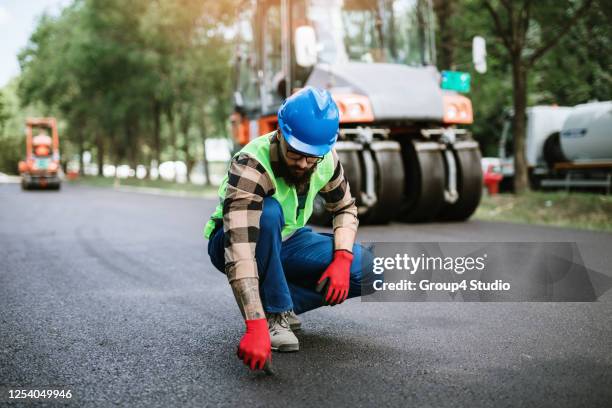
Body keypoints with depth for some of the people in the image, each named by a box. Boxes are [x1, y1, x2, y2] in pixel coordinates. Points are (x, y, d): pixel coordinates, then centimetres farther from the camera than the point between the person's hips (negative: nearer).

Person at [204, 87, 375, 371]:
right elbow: (239, 250, -45)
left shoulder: (326, 160, -16)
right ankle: (274, 315, -23)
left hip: (287, 243, 5)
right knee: (268, 212, -39)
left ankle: (279, 305, -2)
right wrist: (255, 326, -54)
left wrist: (342, 259, -17)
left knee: (366, 268, -14)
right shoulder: (250, 166, -35)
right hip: (234, 242, -5)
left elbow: (344, 208, 3)